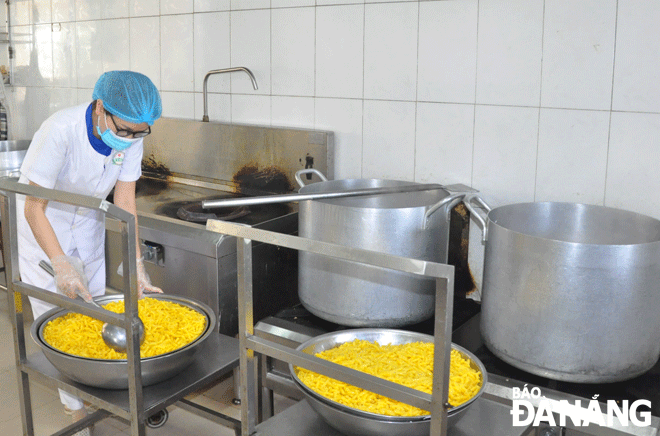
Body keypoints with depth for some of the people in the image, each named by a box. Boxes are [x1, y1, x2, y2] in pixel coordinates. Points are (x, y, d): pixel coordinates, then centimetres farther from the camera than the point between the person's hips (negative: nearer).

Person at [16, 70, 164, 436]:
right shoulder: (60, 131, -34)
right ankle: (75, 406, 11)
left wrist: (136, 265, -20)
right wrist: (61, 265, -40)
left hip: (88, 225, 5)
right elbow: (34, 208, -30)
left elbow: (125, 203, -14)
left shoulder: (130, 135, -18)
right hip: (42, 228, -5)